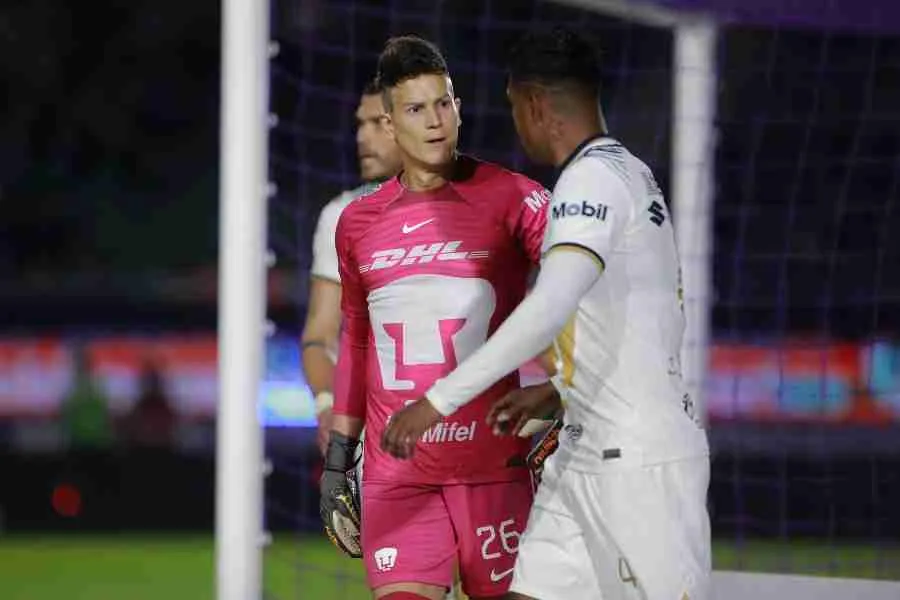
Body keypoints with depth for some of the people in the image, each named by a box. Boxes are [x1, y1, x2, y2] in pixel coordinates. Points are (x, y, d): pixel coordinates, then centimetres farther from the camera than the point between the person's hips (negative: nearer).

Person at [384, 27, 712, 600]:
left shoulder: (594, 178, -16)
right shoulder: (630, 172, 15)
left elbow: (550, 309, -30)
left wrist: (440, 400, -30)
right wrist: (555, 390, 20)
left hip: (640, 460, -10)